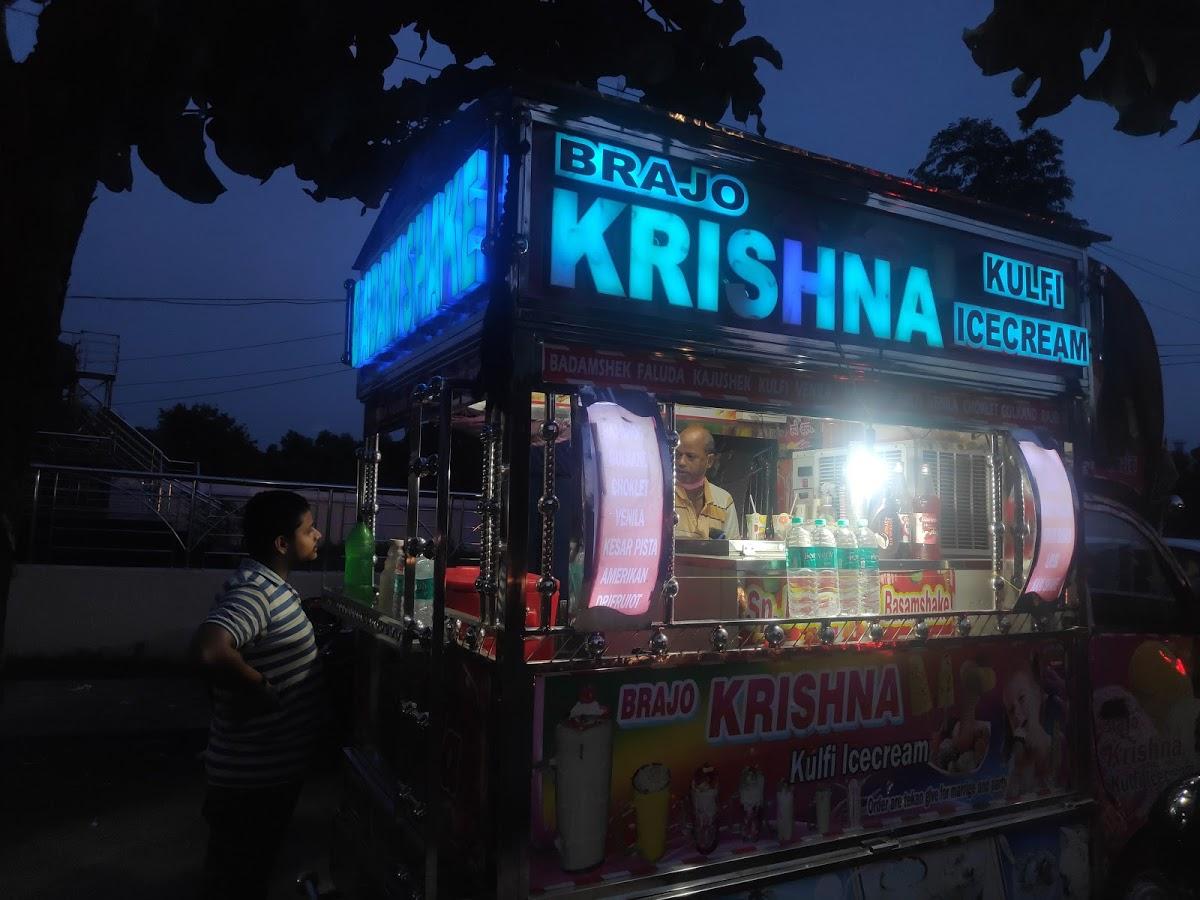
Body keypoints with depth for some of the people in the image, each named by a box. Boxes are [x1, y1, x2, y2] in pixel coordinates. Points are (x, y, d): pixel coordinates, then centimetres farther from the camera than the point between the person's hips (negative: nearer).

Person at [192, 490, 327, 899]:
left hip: (272, 765, 9)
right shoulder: (255, 591, -26)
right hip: (253, 773, -9)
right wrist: (263, 689, -28)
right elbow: (210, 649, -42)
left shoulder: (270, 585, 6)